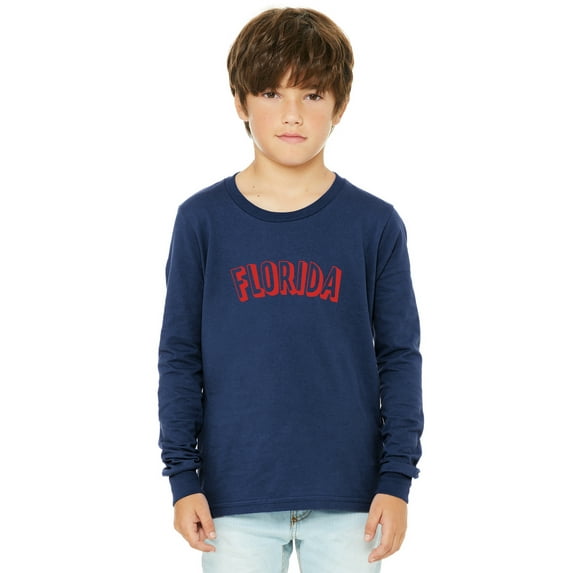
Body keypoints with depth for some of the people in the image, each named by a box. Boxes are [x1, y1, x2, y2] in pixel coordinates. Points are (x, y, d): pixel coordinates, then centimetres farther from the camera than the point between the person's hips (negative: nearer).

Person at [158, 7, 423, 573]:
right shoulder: (203, 220, 0)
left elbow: (399, 356, 3)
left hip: (348, 497, 1)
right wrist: (182, 476, 0)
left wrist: (396, 480, -1)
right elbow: (180, 356, 3)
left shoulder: (375, 225, 1)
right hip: (235, 497, 0)